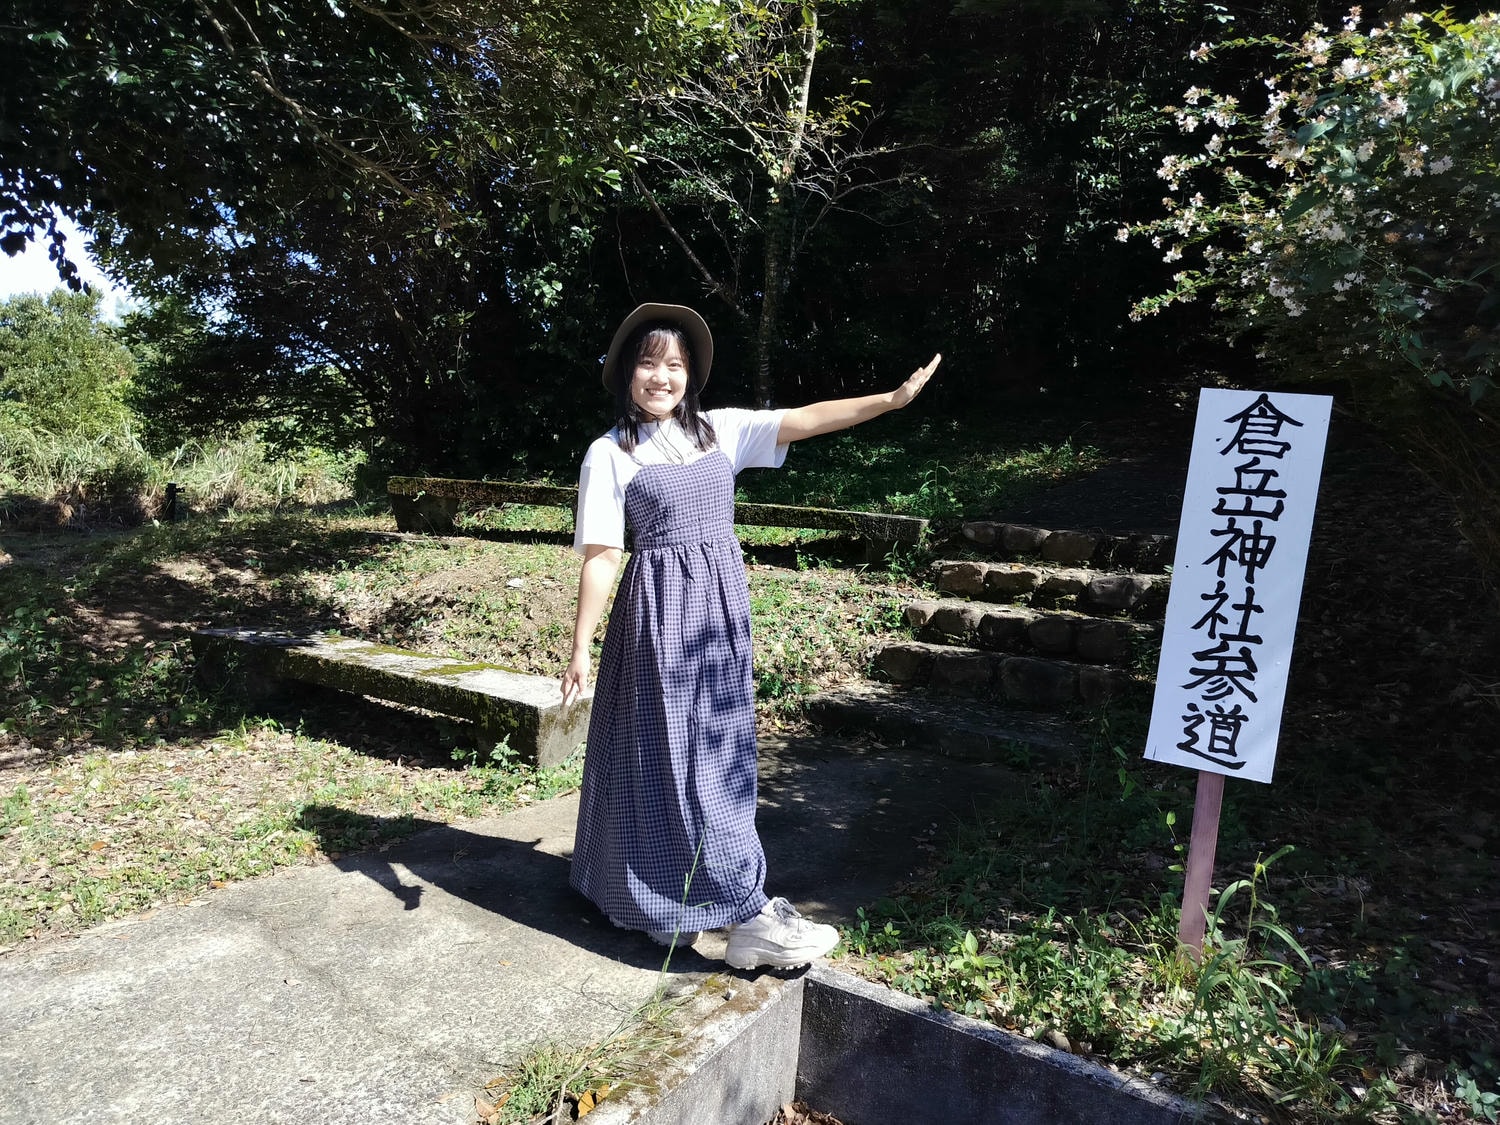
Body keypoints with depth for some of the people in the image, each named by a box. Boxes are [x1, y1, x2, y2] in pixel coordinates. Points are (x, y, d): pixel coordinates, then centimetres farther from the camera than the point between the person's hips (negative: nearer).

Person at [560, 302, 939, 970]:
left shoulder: (721, 431, 7)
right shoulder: (609, 454, -2)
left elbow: (805, 420, -2)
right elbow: (600, 557, -4)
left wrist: (893, 399, -11)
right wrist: (580, 650, -6)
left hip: (724, 607, 5)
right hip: (663, 613, -5)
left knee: (718, 751, 12)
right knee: (682, 756, -3)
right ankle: (750, 915, 2)